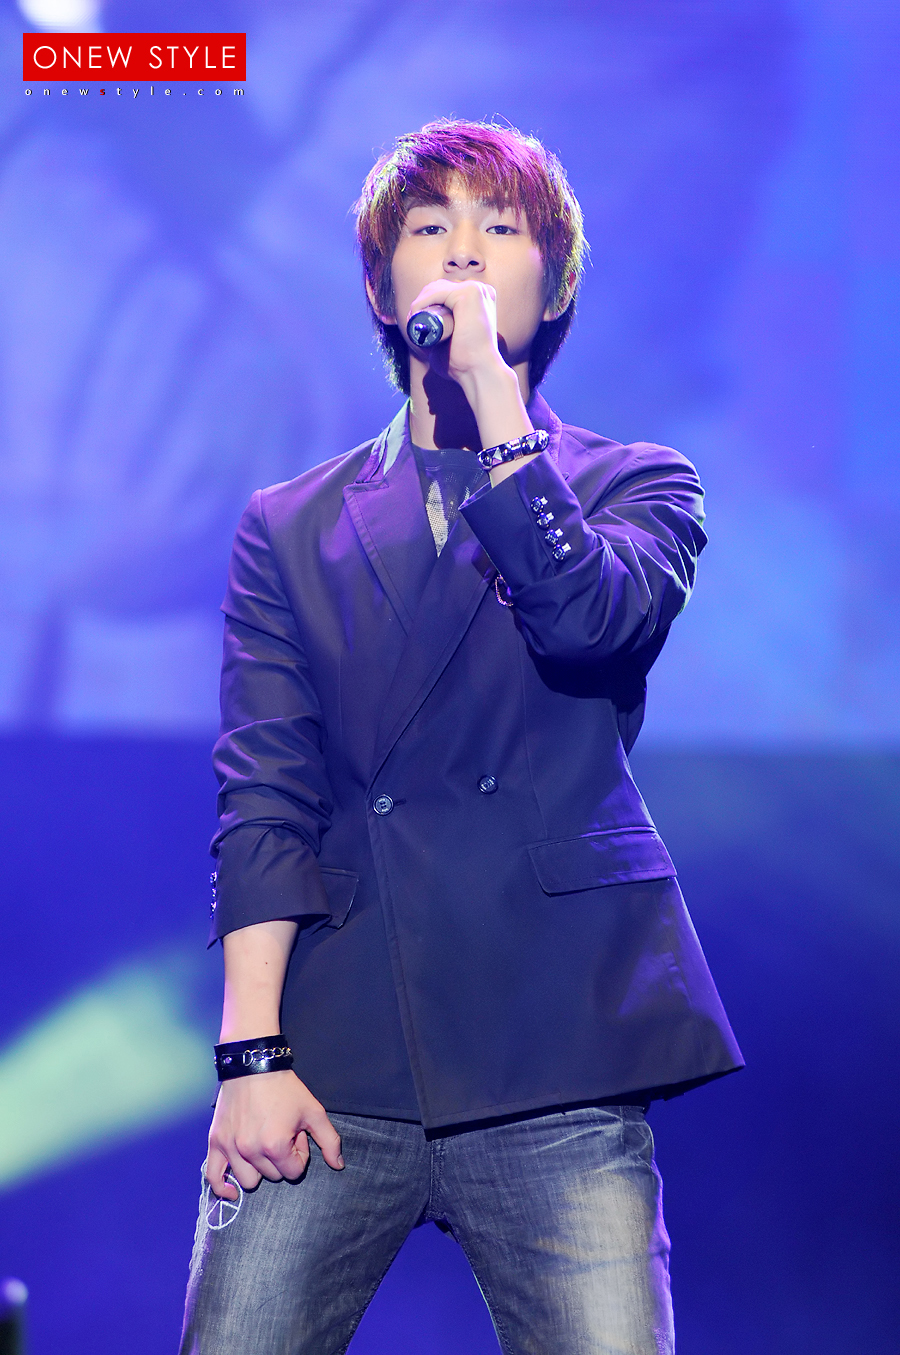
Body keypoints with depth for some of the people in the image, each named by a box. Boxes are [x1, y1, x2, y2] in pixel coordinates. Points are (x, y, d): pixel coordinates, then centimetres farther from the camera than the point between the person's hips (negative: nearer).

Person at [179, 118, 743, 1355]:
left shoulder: (638, 487, 12)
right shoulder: (292, 528, 16)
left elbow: (587, 616, -11)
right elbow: (262, 797, 6)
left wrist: (490, 378, -9)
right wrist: (253, 1051, -4)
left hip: (552, 1067, -1)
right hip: (334, 1057, 1)